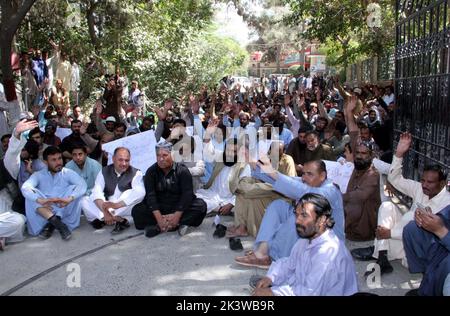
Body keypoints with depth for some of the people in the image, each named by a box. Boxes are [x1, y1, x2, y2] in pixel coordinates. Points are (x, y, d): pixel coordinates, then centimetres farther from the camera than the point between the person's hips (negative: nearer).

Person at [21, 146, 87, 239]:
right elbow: (25, 188, -18)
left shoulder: (68, 173, 1)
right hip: (44, 211, 1)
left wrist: (69, 199, -39)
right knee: (31, 196, -22)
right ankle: (59, 223, -36)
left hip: (64, 211, -1)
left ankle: (52, 224, -27)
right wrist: (40, 200, -39)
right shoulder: (38, 175, 3)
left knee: (73, 189, -21)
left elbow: (82, 185, -18)